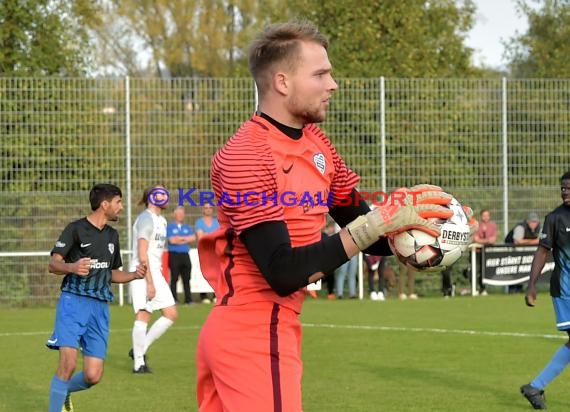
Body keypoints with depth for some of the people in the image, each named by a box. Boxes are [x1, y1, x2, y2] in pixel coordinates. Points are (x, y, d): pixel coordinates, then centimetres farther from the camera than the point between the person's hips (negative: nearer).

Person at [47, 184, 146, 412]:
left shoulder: (112, 235, 18)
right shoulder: (76, 229, -2)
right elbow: (53, 264, -7)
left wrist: (134, 275, 7)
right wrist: (72, 267, -29)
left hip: (100, 307, 5)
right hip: (73, 301, -5)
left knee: (93, 376, -3)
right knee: (68, 363, -22)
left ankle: (63, 392, 27)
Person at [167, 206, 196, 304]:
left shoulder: (187, 227, 18)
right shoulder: (170, 226, 4)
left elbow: (193, 238, 2)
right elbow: (172, 240, -9)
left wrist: (180, 238, -7)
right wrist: (186, 239, -1)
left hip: (185, 255, 4)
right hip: (174, 255, -4)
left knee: (186, 279, 4)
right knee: (174, 279, -5)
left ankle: (188, 300, 6)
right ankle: (174, 299, -3)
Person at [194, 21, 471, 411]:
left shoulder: (316, 142, 8)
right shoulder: (244, 157, -18)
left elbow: (359, 225, 10)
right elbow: (284, 272, -26)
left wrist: (410, 231, -12)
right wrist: (379, 222, -28)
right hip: (255, 335, -9)